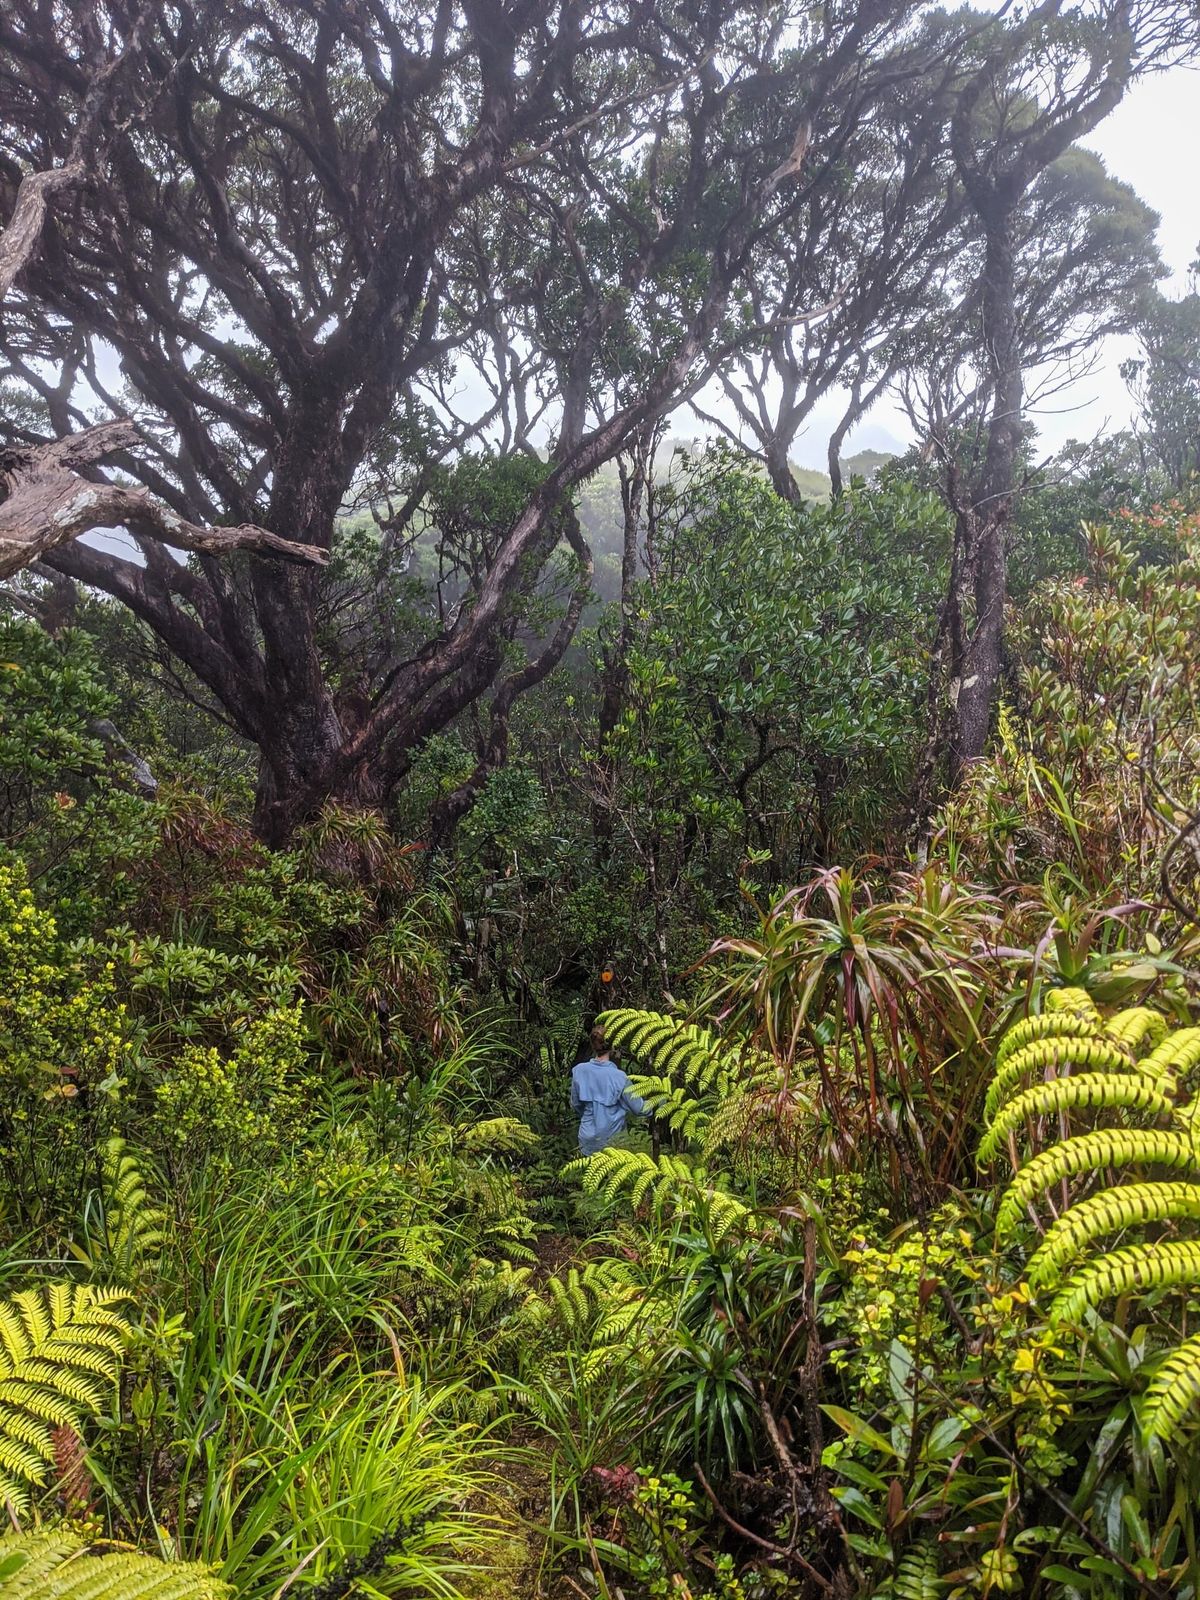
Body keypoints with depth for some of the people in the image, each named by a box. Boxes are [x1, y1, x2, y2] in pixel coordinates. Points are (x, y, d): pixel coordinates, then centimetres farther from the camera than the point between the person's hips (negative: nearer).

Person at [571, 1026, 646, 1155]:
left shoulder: (579, 1071, -10)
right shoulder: (618, 1077, -19)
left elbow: (575, 1105, 4)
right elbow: (638, 1109, -10)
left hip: (588, 1139, 3)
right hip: (611, 1139, -3)